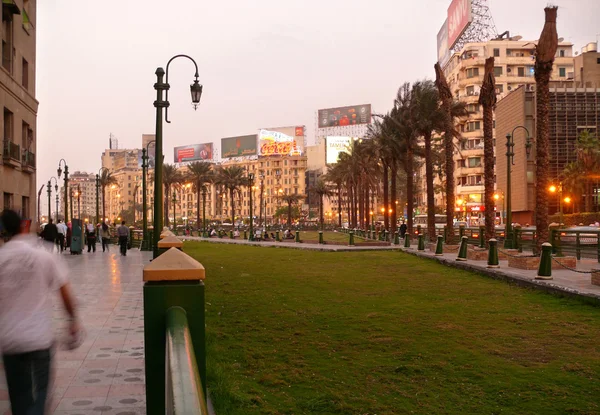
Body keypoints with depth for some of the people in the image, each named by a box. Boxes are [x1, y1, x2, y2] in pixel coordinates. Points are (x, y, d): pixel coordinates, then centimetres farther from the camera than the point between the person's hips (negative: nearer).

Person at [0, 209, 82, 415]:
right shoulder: (44, 257, -7)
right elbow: (65, 292, -4)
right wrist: (74, 319, 9)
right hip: (39, 337, -2)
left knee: (18, 394, 16)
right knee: (40, 389, 7)